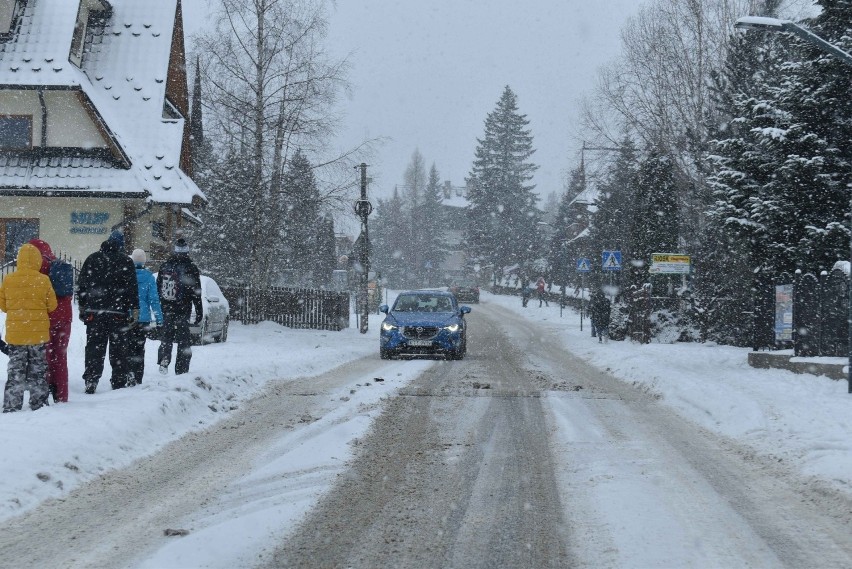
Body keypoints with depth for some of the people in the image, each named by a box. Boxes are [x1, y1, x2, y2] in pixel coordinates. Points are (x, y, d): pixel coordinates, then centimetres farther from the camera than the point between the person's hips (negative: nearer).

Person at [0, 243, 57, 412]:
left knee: (15, 370, 9)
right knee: (38, 370, 11)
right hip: (39, 333, -1)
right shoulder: (43, 280, -11)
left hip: (15, 333, 1)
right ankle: (38, 403, 15)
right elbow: (52, 305, -3)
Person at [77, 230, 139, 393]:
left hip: (94, 312, 2)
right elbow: (132, 288, -4)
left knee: (94, 349, 5)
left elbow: (82, 285, 9)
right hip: (118, 313, -2)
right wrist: (134, 310, -2)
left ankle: (90, 383, 0)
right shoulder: (126, 261, 0)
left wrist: (82, 306, 15)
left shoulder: (92, 259, 9)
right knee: (118, 349, 5)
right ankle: (119, 383, 5)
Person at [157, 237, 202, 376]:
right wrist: (199, 312, 0)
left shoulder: (164, 266, 8)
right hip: (182, 311, -3)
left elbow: (158, 288, 12)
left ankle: (163, 361, -6)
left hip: (166, 309, 3)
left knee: (166, 337, 15)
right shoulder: (191, 268, -6)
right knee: (184, 341, 2)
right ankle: (181, 371, -2)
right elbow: (196, 293, -5)